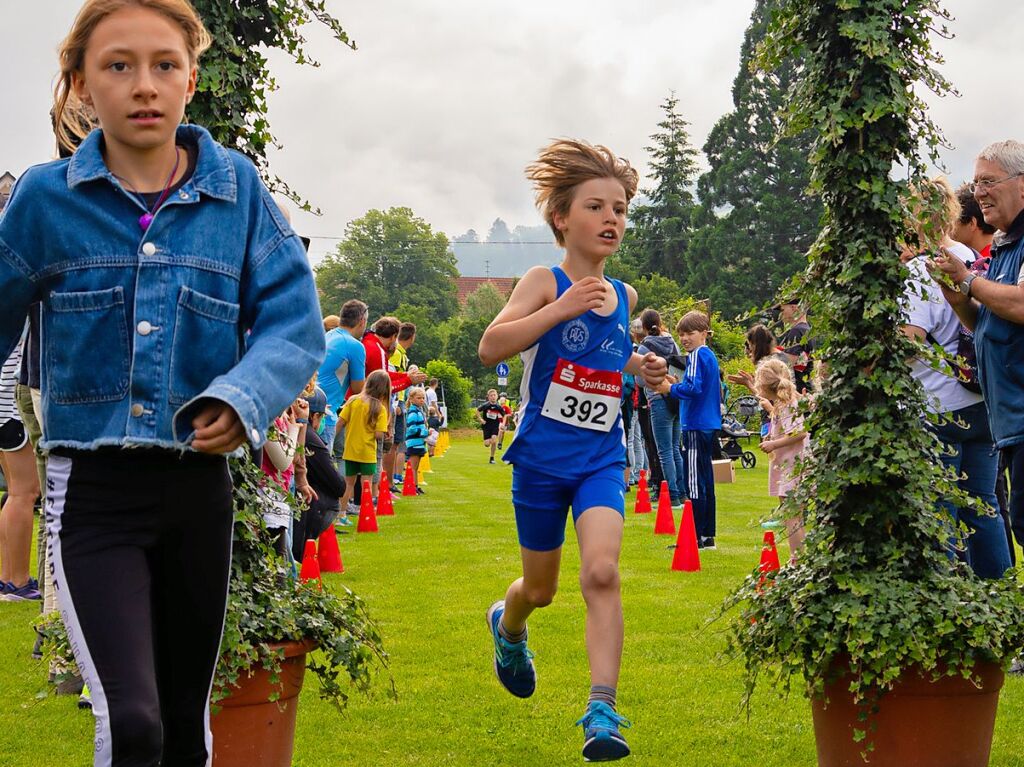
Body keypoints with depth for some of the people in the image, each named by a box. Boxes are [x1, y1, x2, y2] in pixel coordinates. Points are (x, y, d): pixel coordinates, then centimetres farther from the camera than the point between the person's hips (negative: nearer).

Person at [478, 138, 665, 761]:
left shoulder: (624, 296, 6)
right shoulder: (545, 282, -9)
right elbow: (491, 348, -22)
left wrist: (639, 367, 5)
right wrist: (559, 309, -31)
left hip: (601, 459, 2)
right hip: (541, 458, -2)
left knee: (602, 572, -20)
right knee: (540, 589, 13)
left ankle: (603, 712, -20)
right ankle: (508, 625, 50)